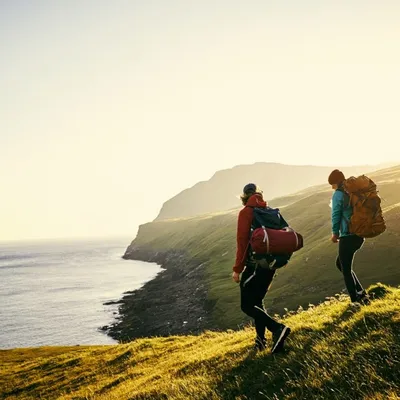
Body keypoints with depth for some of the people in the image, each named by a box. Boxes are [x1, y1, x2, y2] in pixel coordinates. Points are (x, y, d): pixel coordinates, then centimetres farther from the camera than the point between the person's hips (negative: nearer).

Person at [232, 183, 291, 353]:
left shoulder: (246, 212, -8)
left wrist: (237, 269, -10)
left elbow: (242, 241, -14)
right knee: (256, 301, 19)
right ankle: (260, 339, 17)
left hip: (255, 264, -7)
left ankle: (277, 328, -17)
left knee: (247, 305, -2)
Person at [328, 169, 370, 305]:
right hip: (360, 235, 8)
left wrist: (335, 233, 3)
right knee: (340, 264, 21)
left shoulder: (338, 194, -9)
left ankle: (356, 301, 4)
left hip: (348, 236, -8)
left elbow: (336, 214, -11)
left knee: (346, 269, 3)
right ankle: (361, 294, 17)